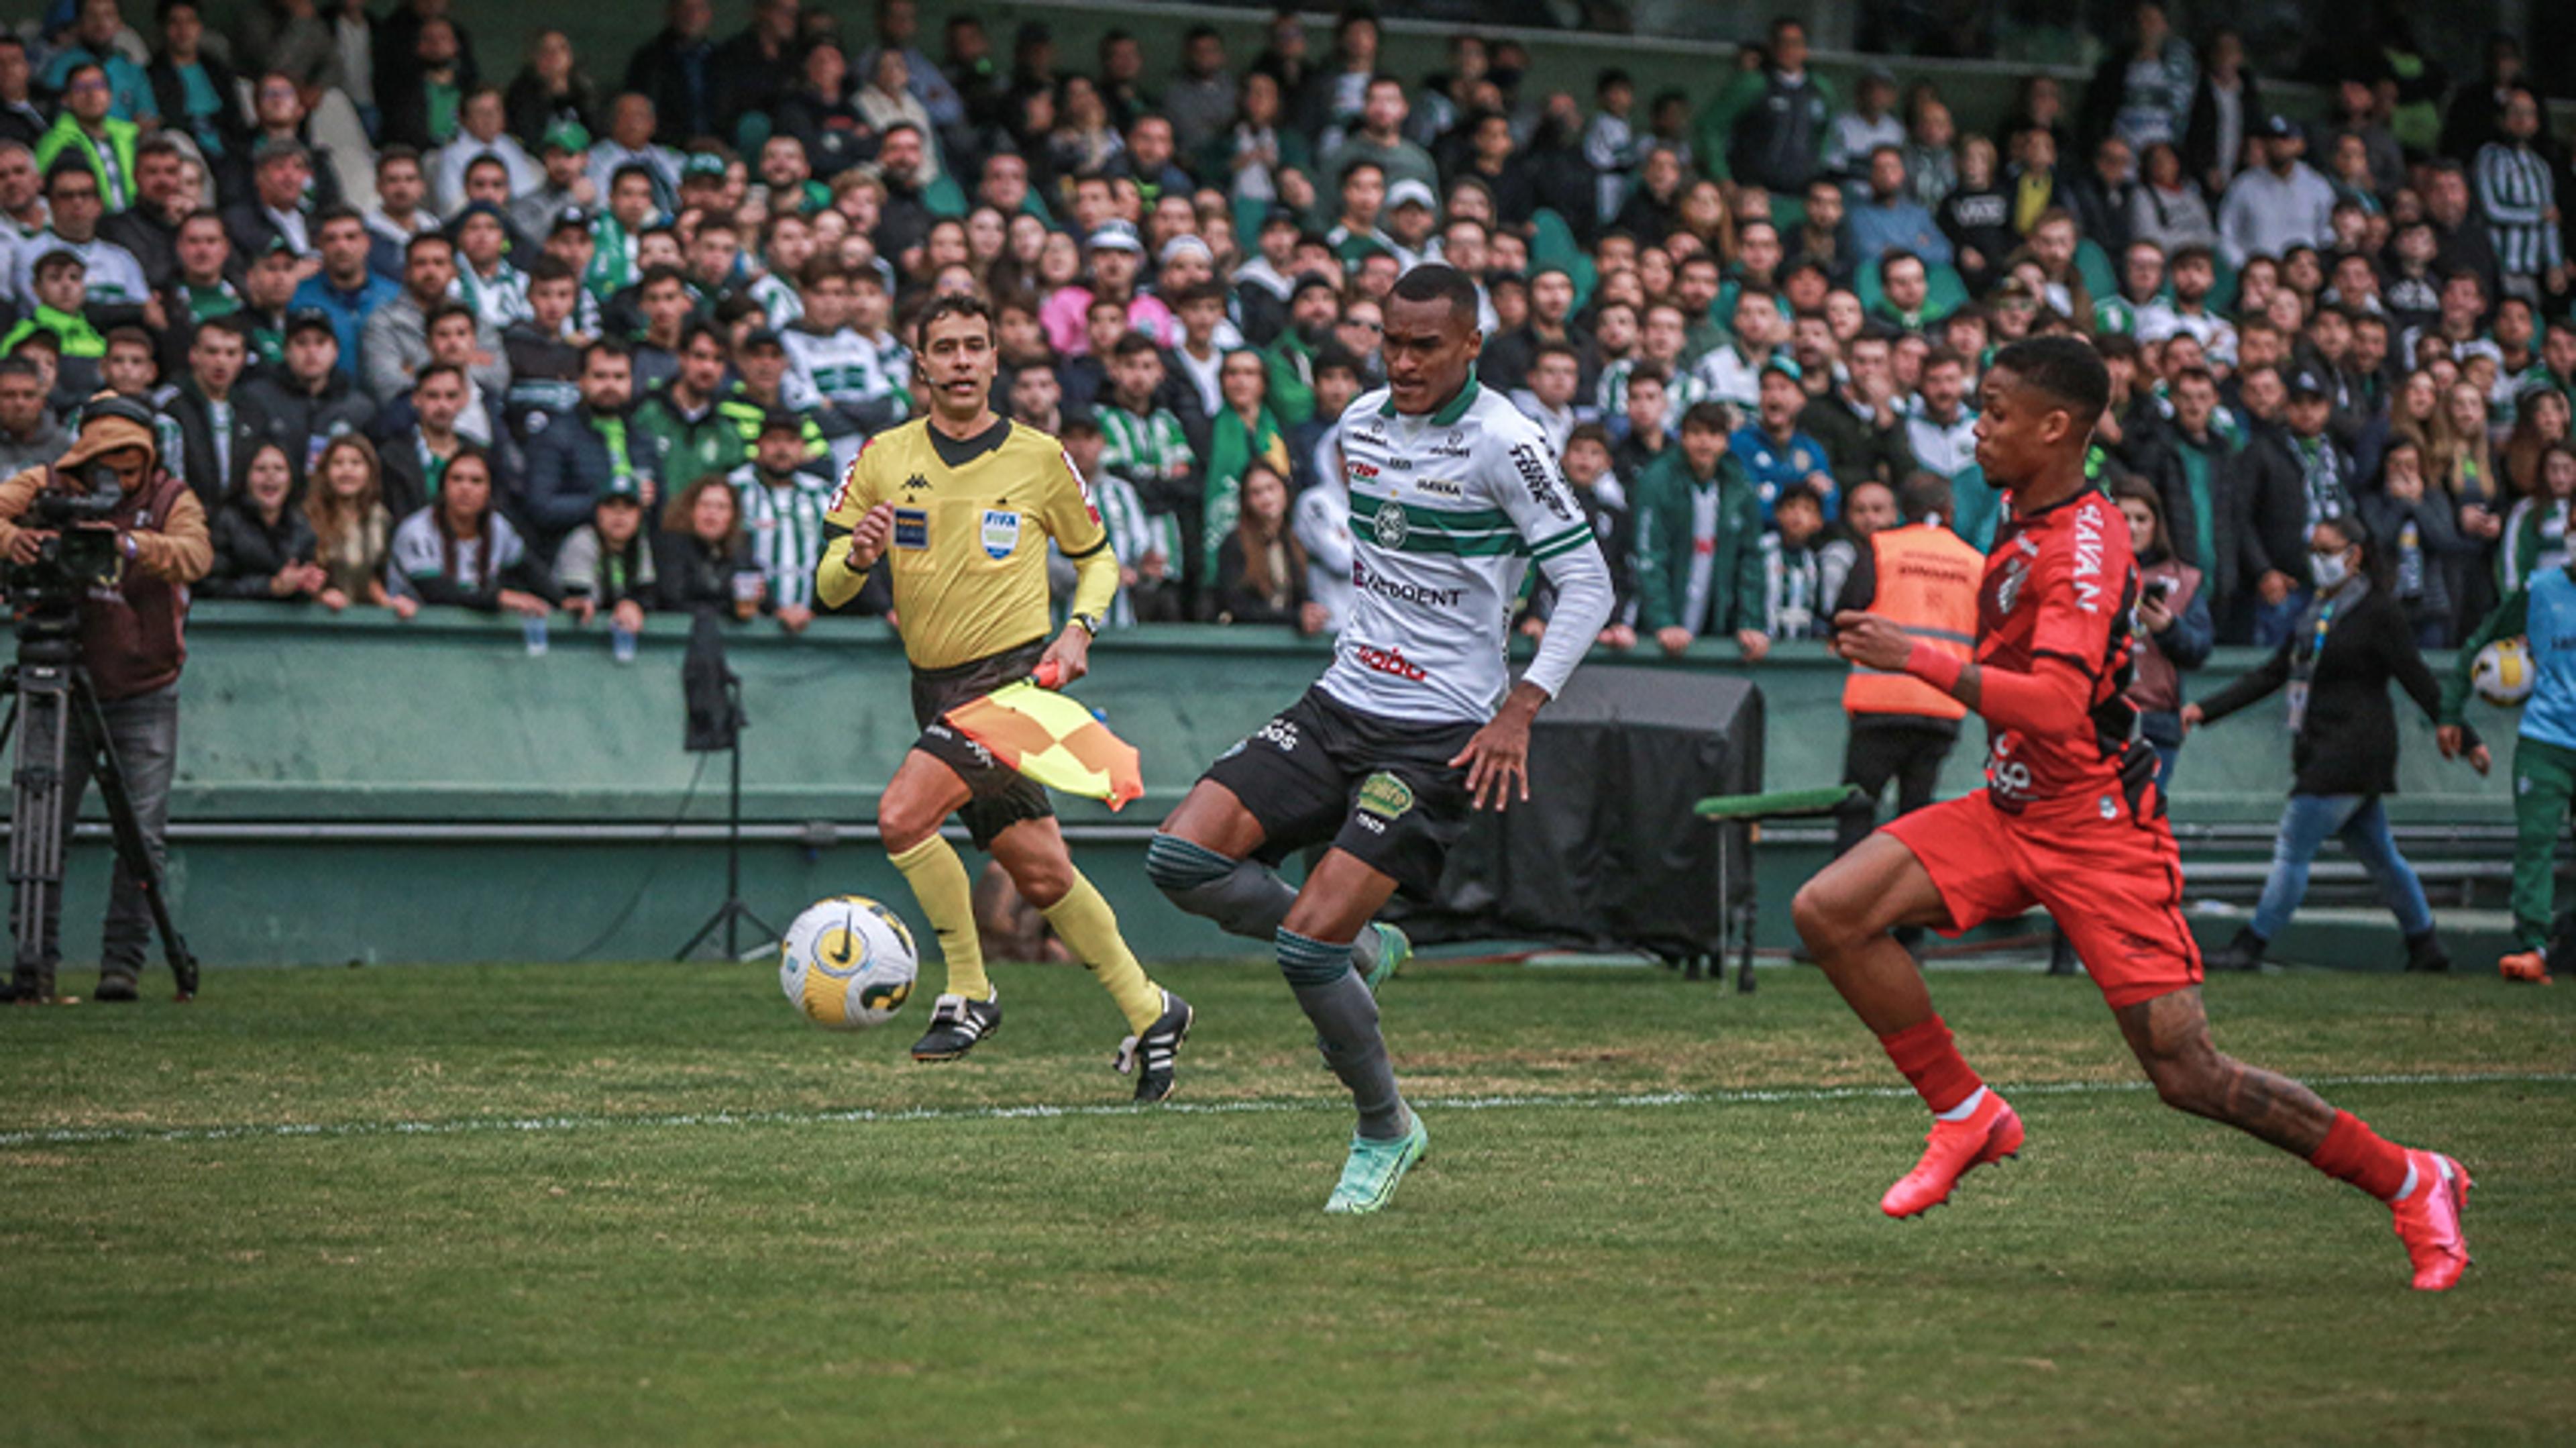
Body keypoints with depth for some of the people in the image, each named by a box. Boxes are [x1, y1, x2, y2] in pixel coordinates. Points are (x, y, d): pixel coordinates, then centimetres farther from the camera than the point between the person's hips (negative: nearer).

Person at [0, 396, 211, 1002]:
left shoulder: (171, 498, -2)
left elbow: (195, 554, -21)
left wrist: (132, 545, -41)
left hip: (143, 696, 0)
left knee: (143, 834, -5)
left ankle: (122, 965, 3)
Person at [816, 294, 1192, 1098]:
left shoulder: (1038, 459, -1)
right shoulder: (884, 460, 4)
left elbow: (1097, 556, 13)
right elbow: (827, 589, 4)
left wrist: (1080, 628, -5)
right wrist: (857, 557, -19)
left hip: (1018, 677, -5)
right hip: (938, 689, 5)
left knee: (903, 816, -23)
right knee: (1039, 873, 9)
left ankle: (969, 995, -8)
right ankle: (1149, 1014, 25)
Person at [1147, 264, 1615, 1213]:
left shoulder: (1502, 443, -13)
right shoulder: (1361, 425, 8)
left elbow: (1587, 583, -11)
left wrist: (1519, 711, -18)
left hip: (1440, 737, -7)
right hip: (1342, 706, 7)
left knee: (1308, 943, -15)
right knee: (1183, 859, -11)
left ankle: (1385, 1129, 8)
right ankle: (1361, 952, 12)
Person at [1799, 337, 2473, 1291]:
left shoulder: (2085, 548, -20)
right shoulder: (2024, 524, 8)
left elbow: (2055, 703, -34)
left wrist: (1918, 660, -33)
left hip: (2095, 830, -9)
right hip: (2009, 815, 9)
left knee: (2188, 1076, -10)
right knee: (1829, 911, -9)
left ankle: (2411, 1183, 6)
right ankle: (1967, 1115, 4)